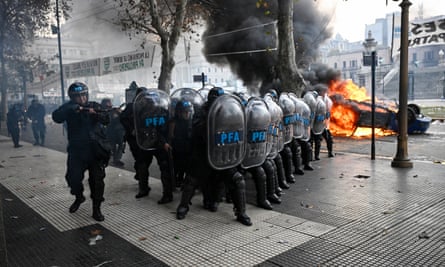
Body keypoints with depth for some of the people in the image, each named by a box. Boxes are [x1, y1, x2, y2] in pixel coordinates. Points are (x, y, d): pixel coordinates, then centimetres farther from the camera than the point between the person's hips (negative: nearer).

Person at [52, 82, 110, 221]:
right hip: (77, 151, 1)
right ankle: (79, 197, 36)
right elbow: (56, 117, -16)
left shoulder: (94, 106, 3)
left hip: (96, 151, -1)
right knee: (73, 178, 5)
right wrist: (74, 109, -29)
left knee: (97, 181, 0)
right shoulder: (69, 108, 2)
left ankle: (96, 209, 13)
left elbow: (106, 119, -10)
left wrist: (95, 114, -30)